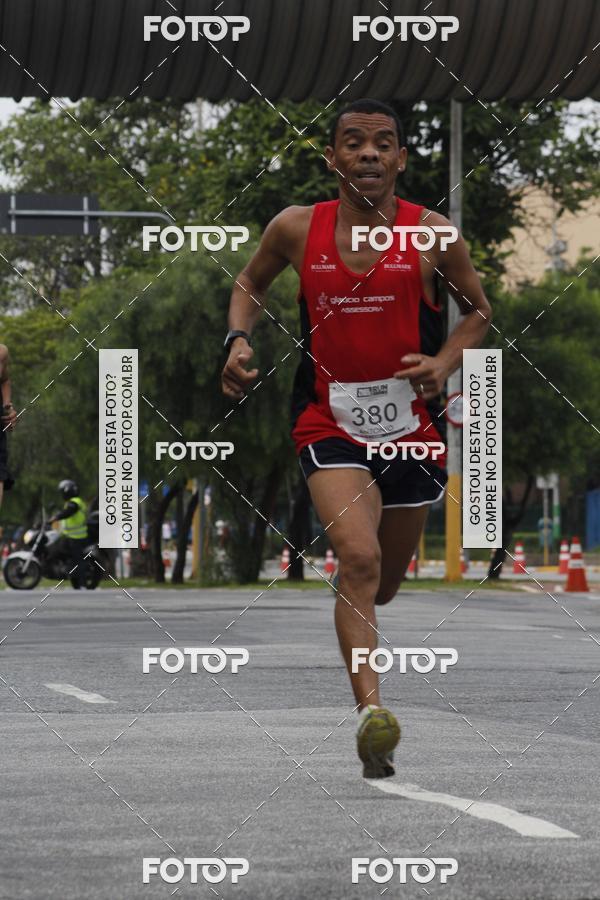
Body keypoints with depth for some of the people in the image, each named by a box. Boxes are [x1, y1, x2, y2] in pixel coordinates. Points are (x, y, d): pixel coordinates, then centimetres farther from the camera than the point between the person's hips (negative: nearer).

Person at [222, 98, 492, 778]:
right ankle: (371, 711, -32)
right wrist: (239, 341, -1)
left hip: (412, 427, 2)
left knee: (382, 583, 16)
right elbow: (249, 284, 17)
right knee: (359, 558, -24)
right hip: (329, 423, -2)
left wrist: (443, 364, -6)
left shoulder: (431, 234, -4)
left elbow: (478, 309, 11)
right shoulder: (296, 229, -2)